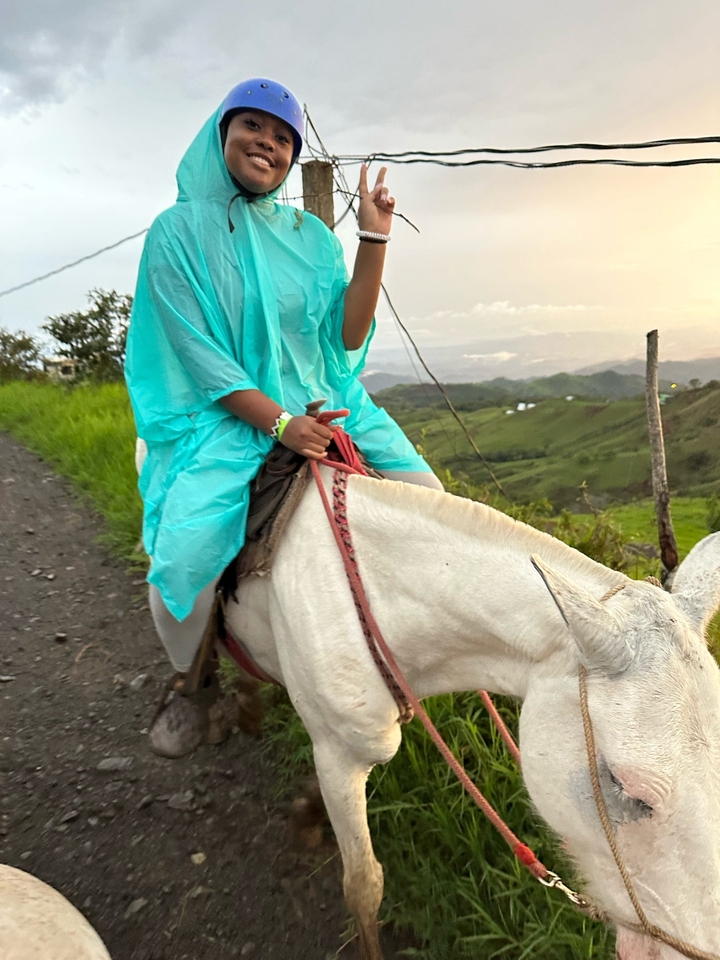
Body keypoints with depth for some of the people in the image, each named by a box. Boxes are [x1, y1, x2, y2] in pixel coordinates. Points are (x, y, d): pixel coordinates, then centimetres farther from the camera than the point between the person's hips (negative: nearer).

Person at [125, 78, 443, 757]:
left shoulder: (311, 236, 11)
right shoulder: (179, 230, -1)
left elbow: (345, 337, 2)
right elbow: (197, 354, -10)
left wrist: (374, 239, -3)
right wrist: (278, 422, -21)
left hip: (323, 405, 5)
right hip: (226, 417, -4)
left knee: (426, 496, -6)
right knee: (179, 565, -25)